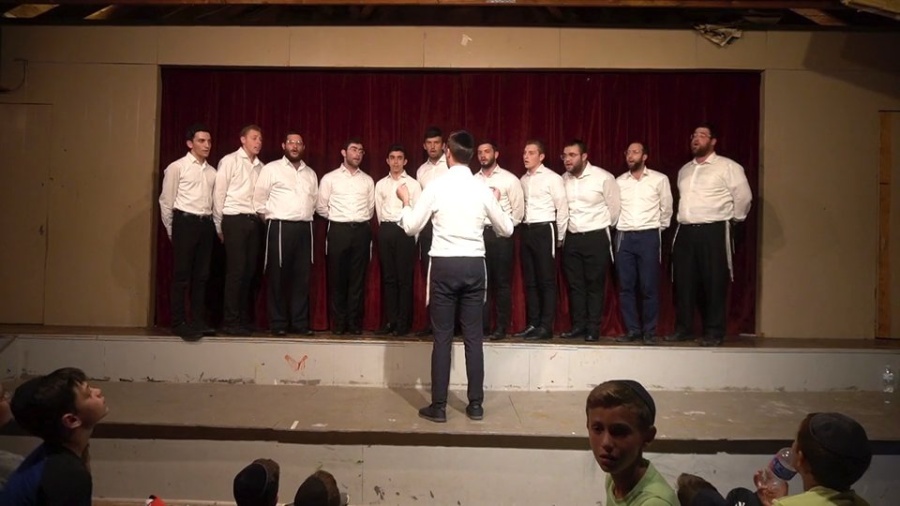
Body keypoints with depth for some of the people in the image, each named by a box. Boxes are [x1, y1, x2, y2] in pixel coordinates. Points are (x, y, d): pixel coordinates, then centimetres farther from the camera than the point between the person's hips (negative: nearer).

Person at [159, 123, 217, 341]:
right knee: (181, 275, -2)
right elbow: (166, 200, -1)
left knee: (201, 275, 8)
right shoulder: (177, 167, -1)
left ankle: (198, 321, 15)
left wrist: (215, 226, 8)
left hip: (206, 224, 5)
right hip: (185, 222, -5)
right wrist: (172, 230, 0)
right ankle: (178, 323, 3)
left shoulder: (212, 172, 13)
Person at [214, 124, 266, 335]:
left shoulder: (261, 167, 13)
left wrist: (263, 218, 1)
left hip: (254, 221, 5)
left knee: (249, 271, 7)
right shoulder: (229, 161, 0)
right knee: (236, 270, -7)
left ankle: (243, 319, 16)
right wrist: (219, 225, -2)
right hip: (235, 219, -5)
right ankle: (230, 321, 1)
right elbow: (219, 193, -1)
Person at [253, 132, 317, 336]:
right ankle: (278, 324, 6)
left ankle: (300, 323, 11)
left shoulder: (310, 173, 15)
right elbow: (259, 199, 0)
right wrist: (271, 220, 2)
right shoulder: (271, 169, 0)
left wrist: (306, 216, 10)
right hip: (280, 227, -4)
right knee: (278, 276, -1)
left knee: (302, 277, 5)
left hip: (305, 228, 4)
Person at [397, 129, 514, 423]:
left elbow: (411, 228, 0)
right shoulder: (482, 189, 1)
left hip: (444, 265, -2)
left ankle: (438, 407, 8)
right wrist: (495, 203, 25)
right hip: (474, 265, 2)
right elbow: (507, 230, 9)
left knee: (442, 336, 4)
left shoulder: (436, 187, -6)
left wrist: (406, 201, 17)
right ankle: (475, 405, 14)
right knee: (473, 336, 8)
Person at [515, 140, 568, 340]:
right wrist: (524, 231, 9)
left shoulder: (552, 178, -5)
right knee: (530, 281, 8)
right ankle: (532, 324, 15)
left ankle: (546, 326, 0)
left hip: (544, 230, -6)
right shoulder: (523, 180, 13)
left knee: (546, 280, -3)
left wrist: (560, 237, -3)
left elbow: (563, 209, -5)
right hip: (526, 231, 6)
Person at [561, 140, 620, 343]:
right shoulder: (564, 179, 3)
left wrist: (602, 227, 7)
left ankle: (593, 328, 9)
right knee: (575, 284, 8)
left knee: (595, 284, 2)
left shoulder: (603, 178, -10)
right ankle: (578, 326, 17)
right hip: (572, 238, 4)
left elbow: (614, 207, -2)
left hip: (596, 237, -4)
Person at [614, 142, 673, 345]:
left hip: (648, 236, -3)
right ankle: (632, 330, 12)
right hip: (624, 237, 3)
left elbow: (666, 209, 7)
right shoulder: (619, 181, 10)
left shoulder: (660, 179, 3)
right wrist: (619, 228, 10)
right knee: (626, 287, 3)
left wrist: (658, 229, 10)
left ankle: (649, 332, 6)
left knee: (649, 287, -3)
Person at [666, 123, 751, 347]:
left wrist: (734, 218, 3)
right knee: (684, 282, 6)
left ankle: (714, 332, 4)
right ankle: (683, 328, 14)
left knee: (713, 282, -3)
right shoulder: (684, 170, 18)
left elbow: (743, 196, -5)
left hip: (713, 231, -6)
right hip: (685, 231, 6)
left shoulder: (728, 167, -2)